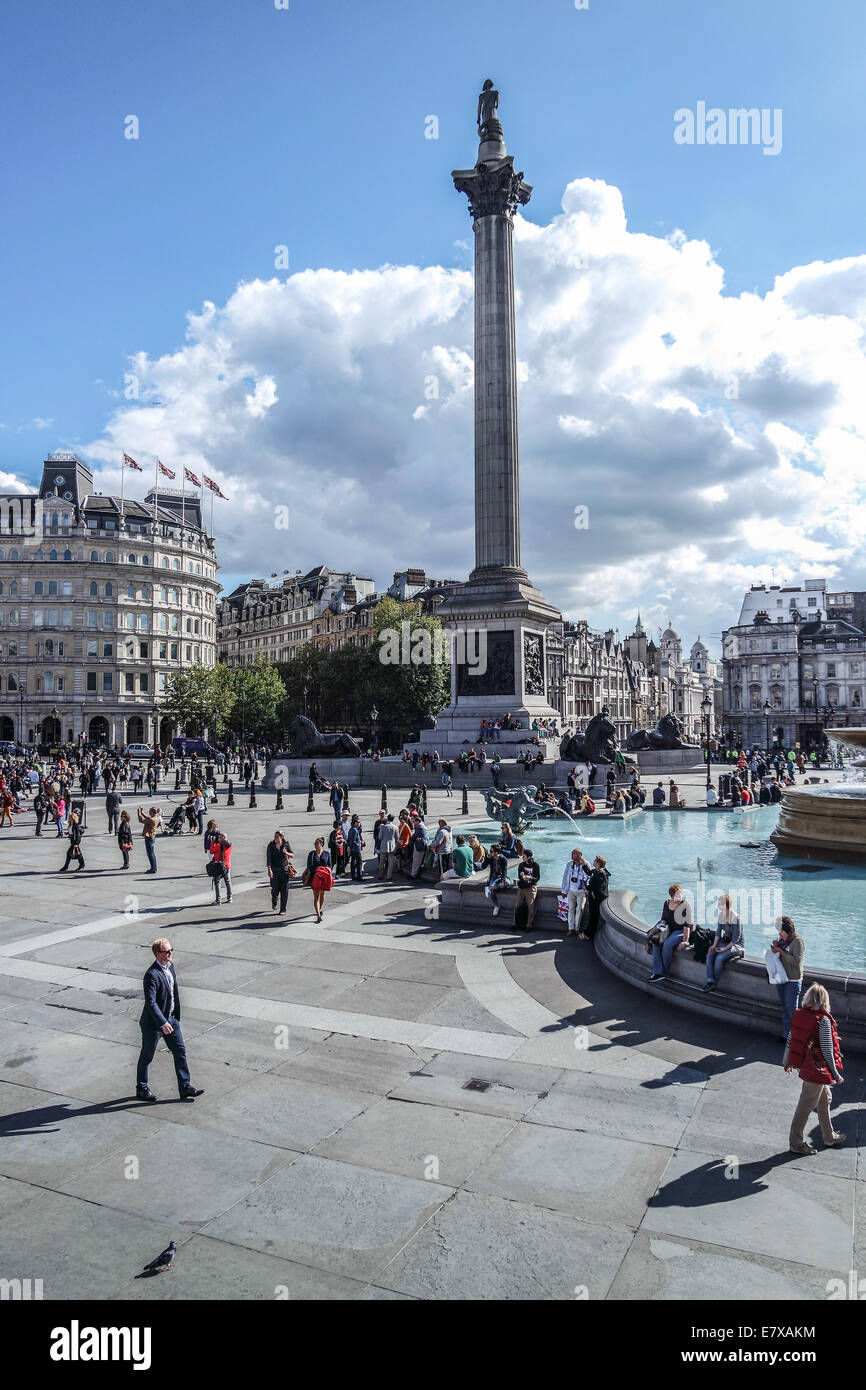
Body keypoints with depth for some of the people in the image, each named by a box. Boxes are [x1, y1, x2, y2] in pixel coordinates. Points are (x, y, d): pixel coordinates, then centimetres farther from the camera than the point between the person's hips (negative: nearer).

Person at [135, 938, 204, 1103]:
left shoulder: (170, 967, 2)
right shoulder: (152, 975, -25)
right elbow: (150, 1003, -26)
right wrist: (163, 1023, -28)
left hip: (171, 1017, 8)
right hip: (153, 1022, -8)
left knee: (180, 1051, 7)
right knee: (146, 1057, 11)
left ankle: (185, 1088, 14)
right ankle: (141, 1090, 29)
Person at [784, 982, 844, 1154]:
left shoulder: (798, 1014, -3)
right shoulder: (823, 1020, -22)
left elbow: (791, 1039, 6)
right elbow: (827, 1049, -18)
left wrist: (786, 1062, 18)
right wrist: (835, 1074, -6)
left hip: (803, 1065, 7)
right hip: (816, 1068, -7)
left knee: (824, 1098, 25)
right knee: (806, 1105, 6)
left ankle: (829, 1136, 41)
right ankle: (796, 1143, 18)